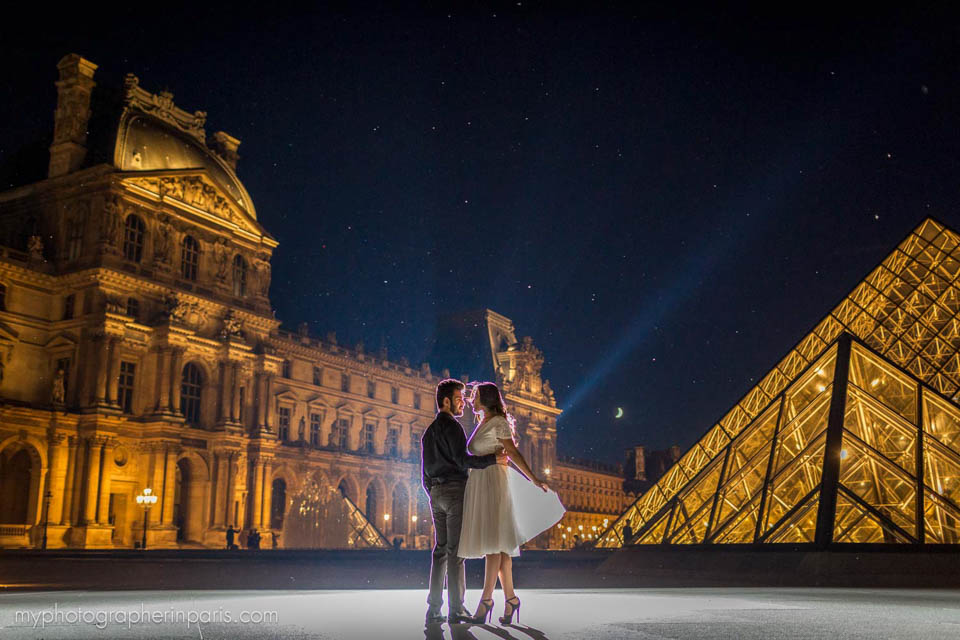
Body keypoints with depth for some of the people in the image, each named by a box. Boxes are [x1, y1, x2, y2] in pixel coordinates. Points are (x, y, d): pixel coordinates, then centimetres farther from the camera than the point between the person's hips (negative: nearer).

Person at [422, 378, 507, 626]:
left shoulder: (429, 431, 19)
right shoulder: (452, 426, -8)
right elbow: (462, 460, -18)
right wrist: (493, 459, -16)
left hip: (436, 493, 8)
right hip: (455, 489, -8)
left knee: (440, 550, 7)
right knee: (455, 551, -8)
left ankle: (434, 608, 4)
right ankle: (456, 609, -8)